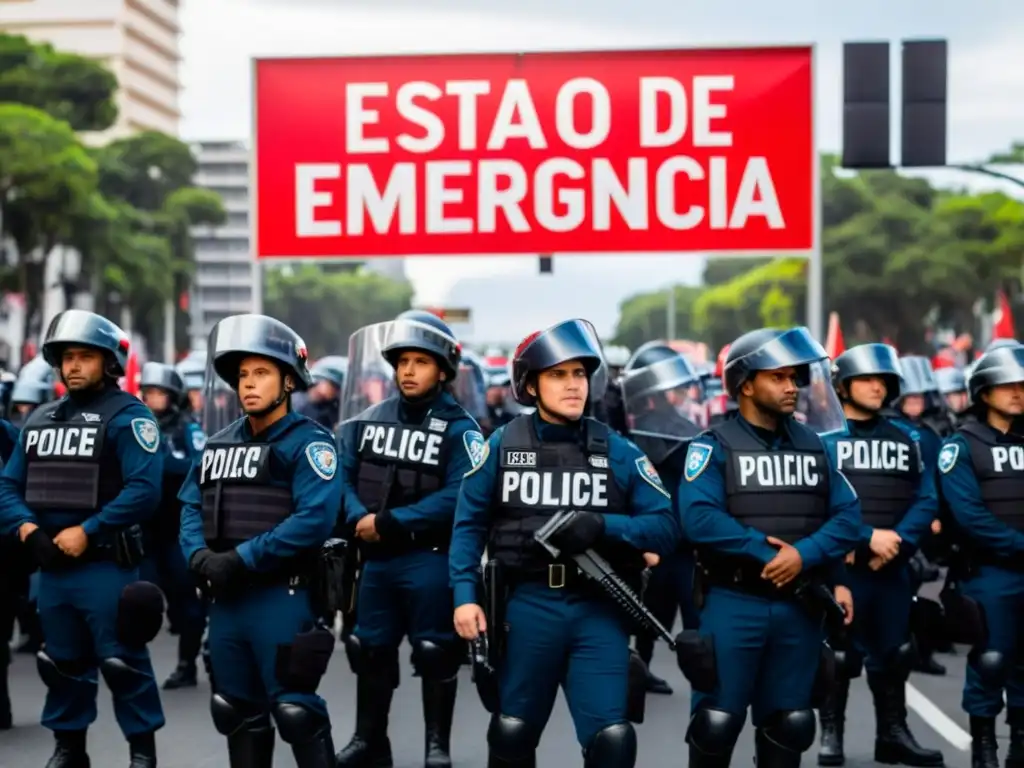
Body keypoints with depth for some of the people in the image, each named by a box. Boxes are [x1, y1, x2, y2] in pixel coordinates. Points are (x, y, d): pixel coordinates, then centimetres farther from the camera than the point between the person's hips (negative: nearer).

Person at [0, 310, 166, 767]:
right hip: (51, 565, 7)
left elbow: (144, 490, -19)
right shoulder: (40, 419, 13)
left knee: (122, 662, -3)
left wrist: (86, 532, -21)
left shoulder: (127, 415, -8)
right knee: (63, 663, 15)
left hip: (107, 564, -6)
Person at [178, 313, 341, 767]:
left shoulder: (308, 442, -8)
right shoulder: (219, 444, 14)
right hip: (225, 598, 7)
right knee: (237, 710, 15)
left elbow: (314, 519, -20)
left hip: (281, 596, -7)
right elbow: (191, 506, 11)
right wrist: (200, 556, -10)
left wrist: (241, 559, -21)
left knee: (294, 709, -7)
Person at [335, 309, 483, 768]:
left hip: (430, 559, -5)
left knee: (435, 655, 3)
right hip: (376, 557, 5)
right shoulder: (369, 420, 7)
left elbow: (458, 496, -17)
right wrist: (359, 517, -16)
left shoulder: (458, 428, -7)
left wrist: (392, 522, -21)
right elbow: (343, 476, 4)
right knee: (370, 651, 13)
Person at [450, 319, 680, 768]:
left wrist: (603, 526, -17)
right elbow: (470, 525, 4)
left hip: (599, 610, 0)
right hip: (528, 605, 0)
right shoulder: (502, 446, 2)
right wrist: (465, 595, -7)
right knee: (513, 732, 14)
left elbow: (666, 527, -1)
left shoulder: (617, 451, 3)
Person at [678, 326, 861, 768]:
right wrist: (766, 552, -20)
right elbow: (699, 519, -19)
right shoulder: (714, 447, -5)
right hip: (733, 603, -5)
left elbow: (848, 517, 2)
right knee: (717, 722, 0)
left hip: (801, 605, 5)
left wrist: (803, 554, -16)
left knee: (790, 725, 12)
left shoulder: (813, 445, 10)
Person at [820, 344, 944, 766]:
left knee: (893, 652, 10)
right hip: (839, 567, -4)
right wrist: (868, 537, -18)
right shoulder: (821, 436, -3)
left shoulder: (906, 437, 10)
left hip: (893, 568, 4)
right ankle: (831, 734, 10)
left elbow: (926, 500, 6)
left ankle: (893, 734, 20)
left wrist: (897, 542, -10)